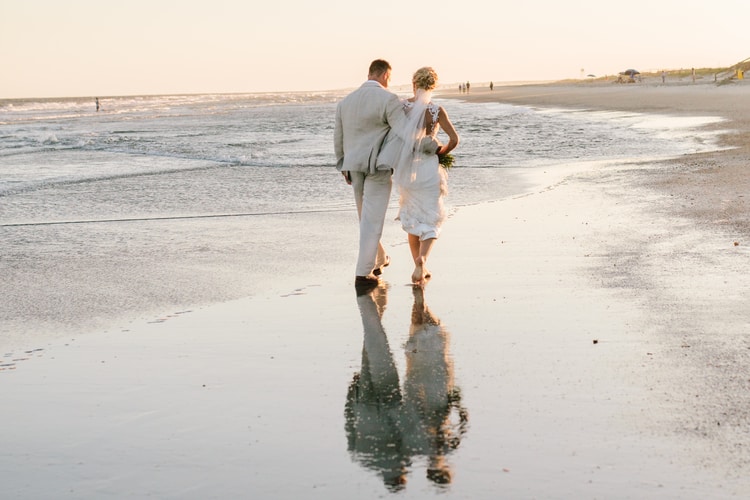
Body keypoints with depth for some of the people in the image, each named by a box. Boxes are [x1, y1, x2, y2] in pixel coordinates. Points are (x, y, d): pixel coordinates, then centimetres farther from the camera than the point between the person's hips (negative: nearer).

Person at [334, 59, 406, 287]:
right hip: (379, 167, -6)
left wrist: (344, 168, 24)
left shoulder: (346, 101, 9)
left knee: (367, 217, 21)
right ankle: (363, 273, -6)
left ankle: (378, 259, 36)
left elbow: (338, 138, 14)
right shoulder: (388, 99, -11)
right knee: (372, 220, -4)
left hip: (354, 167, 6)